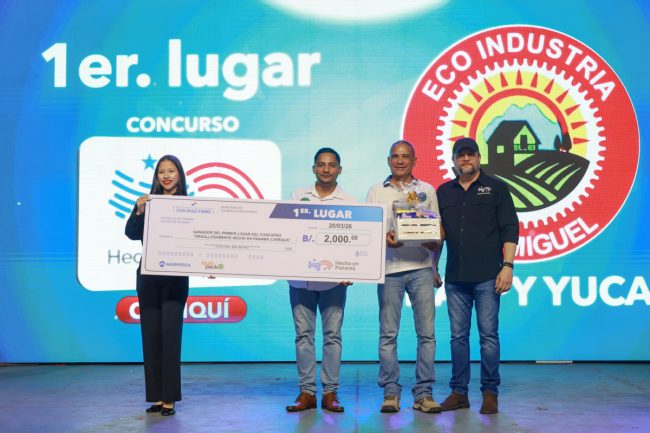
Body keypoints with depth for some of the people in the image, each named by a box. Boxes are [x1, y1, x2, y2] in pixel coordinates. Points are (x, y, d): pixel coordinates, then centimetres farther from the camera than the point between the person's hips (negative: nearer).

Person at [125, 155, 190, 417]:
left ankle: (170, 398, 1)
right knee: (150, 334, 6)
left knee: (170, 333, -5)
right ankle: (156, 396, 14)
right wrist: (139, 212, -19)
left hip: (175, 277, -3)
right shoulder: (147, 202, 7)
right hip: (148, 276, 3)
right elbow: (131, 234, -2)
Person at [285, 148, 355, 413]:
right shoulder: (298, 196, 10)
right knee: (303, 334, 3)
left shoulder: (349, 202, 6)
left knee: (332, 335, 1)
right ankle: (306, 392, 10)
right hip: (300, 277, 1)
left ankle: (330, 392, 8)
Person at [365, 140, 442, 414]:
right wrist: (384, 238, -15)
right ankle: (391, 393, 7)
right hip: (390, 268, -1)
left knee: (426, 332, -2)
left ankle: (423, 393, 4)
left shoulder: (427, 191, 14)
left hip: (421, 267, 1)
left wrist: (434, 244, -7)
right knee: (388, 334, 0)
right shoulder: (377, 192, 12)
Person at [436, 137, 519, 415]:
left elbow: (510, 230, 0)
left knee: (488, 335, -2)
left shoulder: (495, 188, 4)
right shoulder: (444, 192, 15)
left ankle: (490, 393, 7)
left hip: (487, 277, -3)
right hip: (455, 278, 4)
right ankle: (459, 392, 14)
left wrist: (507, 265, -9)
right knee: (458, 336, 7)